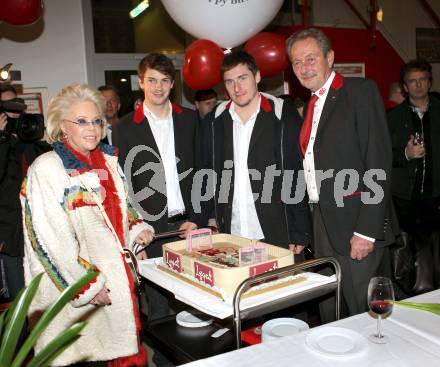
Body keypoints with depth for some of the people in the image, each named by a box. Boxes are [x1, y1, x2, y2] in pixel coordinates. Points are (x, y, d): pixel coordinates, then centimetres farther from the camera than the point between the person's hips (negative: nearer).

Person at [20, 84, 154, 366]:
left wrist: (138, 229, 1)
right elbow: (52, 238, -16)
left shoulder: (108, 161, 7)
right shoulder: (45, 169, -13)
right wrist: (87, 285, -15)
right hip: (76, 289, -5)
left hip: (119, 277, 6)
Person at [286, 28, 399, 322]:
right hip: (323, 220, 7)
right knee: (329, 314, 16)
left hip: (356, 223, -7)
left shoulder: (361, 91, -7)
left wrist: (366, 231, -19)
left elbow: (379, 163, -14)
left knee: (363, 314, 1)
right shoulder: (311, 105, 15)